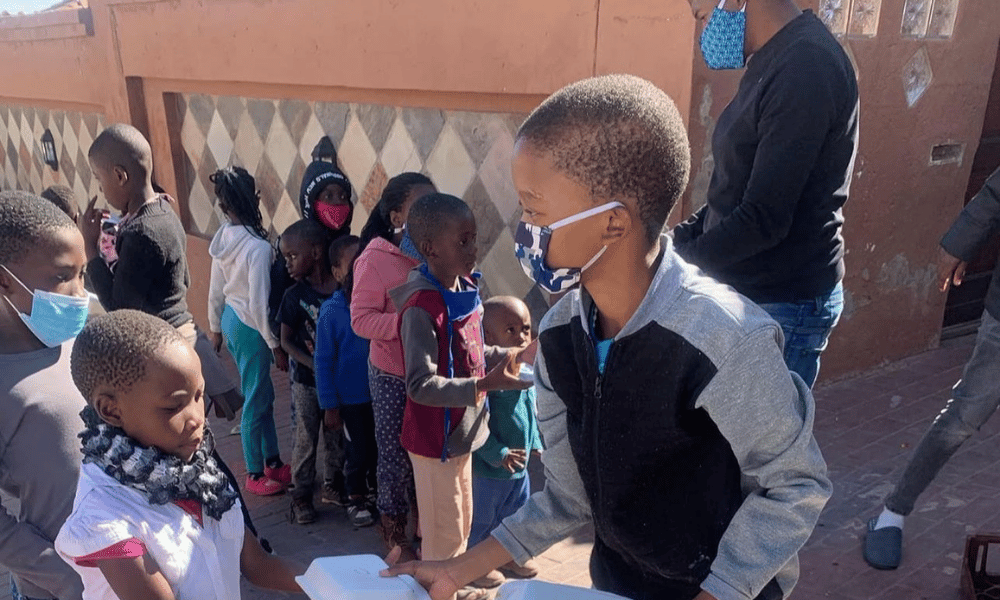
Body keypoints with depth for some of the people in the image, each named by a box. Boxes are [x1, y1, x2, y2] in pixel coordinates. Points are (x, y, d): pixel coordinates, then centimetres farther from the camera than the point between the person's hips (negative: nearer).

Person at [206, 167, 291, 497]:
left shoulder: (224, 237, 0)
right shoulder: (258, 247, -25)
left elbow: (216, 290, 9)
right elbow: (259, 304, -23)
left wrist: (215, 326, 21)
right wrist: (275, 344, -13)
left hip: (231, 320, 8)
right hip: (250, 328, -8)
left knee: (263, 394, 20)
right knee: (256, 401, 8)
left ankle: (272, 461, 35)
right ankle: (255, 474, 25)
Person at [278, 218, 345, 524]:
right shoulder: (295, 296, -10)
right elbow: (286, 341, -5)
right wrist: (314, 365, -17)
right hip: (307, 380, -1)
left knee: (336, 436, 15)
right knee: (305, 439, 8)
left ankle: (333, 485, 34)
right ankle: (301, 495, 23)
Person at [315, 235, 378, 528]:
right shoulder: (331, 311, -16)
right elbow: (323, 360, -10)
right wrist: (329, 405, -9)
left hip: (381, 392, 3)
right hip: (351, 397, -3)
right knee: (358, 450, 13)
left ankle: (375, 485, 44)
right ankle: (356, 499, 36)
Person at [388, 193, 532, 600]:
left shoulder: (465, 288, 0)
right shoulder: (421, 309, -27)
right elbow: (420, 386, -28)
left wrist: (511, 356, 2)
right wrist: (484, 385, -35)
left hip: (462, 431, 9)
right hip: (435, 439, -8)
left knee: (462, 524, 26)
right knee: (444, 537, 11)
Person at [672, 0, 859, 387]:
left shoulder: (806, 68, -21)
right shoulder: (773, 61, 9)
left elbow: (765, 218, -25)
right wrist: (675, 240, 4)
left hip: (782, 306, -9)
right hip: (744, 293, 9)